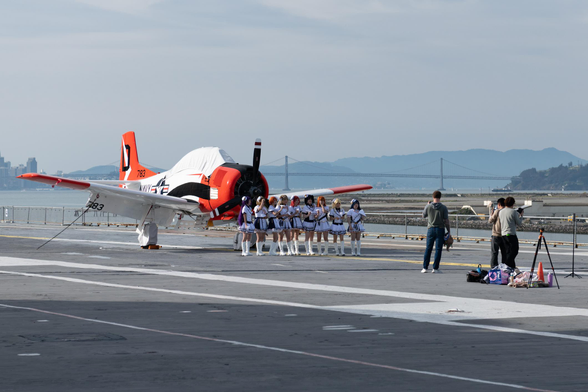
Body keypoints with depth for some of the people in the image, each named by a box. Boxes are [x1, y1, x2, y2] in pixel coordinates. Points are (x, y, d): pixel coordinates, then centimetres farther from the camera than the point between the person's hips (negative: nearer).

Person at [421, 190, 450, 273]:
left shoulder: (428, 206, -4)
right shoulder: (443, 208, -8)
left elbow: (423, 216, 12)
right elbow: (446, 220, -7)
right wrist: (449, 230, 5)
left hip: (430, 229, 2)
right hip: (440, 229, -2)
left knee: (428, 248, 9)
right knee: (438, 249, 2)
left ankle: (425, 267, 7)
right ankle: (435, 268, -1)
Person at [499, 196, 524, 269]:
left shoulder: (501, 212, 9)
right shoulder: (513, 212, -10)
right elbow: (519, 223, -6)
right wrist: (521, 215, 12)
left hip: (503, 234, 7)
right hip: (511, 234, -7)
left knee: (509, 251, 13)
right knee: (514, 251, -2)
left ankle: (512, 266, 13)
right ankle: (506, 265, -12)